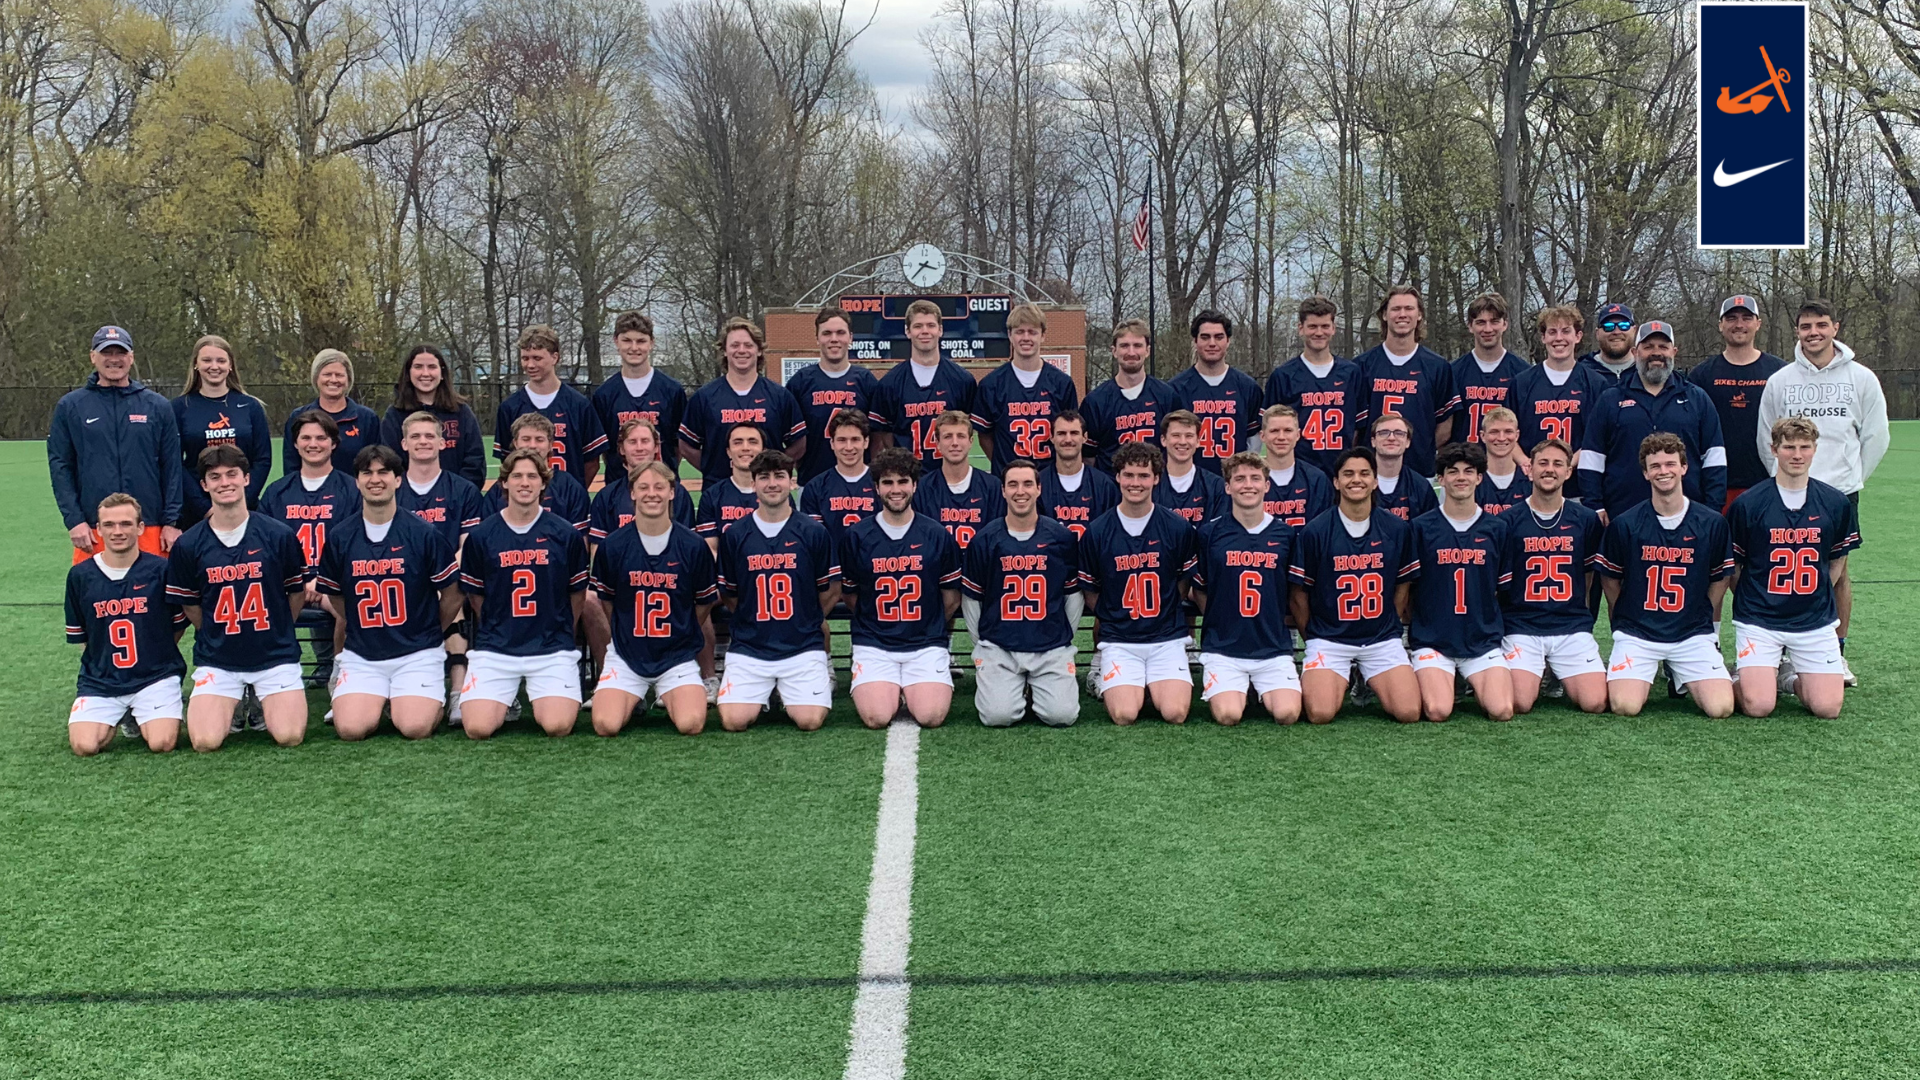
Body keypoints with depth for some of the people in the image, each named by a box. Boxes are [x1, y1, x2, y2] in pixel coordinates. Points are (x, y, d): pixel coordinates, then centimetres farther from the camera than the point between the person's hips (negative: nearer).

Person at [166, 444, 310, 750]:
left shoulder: (279, 535, -4)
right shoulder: (188, 545, -2)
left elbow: (297, 593, 8)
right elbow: (190, 605, 10)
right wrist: (217, 635, 11)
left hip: (275, 656, 0)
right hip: (216, 660, 1)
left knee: (289, 736, -17)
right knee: (205, 741, -18)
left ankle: (261, 701, 18)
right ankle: (235, 703, 17)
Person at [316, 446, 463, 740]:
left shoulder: (425, 535, -4)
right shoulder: (339, 538, 3)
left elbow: (453, 594, 4)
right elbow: (334, 596, 16)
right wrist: (364, 631, 11)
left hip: (418, 653, -2)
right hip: (361, 656, 2)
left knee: (415, 727, -21)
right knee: (350, 728, -19)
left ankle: (433, 699, 13)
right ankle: (380, 700, 14)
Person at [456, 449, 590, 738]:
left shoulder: (566, 534, 2)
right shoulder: (480, 536, 2)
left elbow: (578, 593, 11)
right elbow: (475, 594, 12)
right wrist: (501, 629, 12)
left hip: (553, 649, 0)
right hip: (494, 649, 1)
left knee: (557, 726, -20)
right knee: (477, 728, -17)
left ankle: (541, 699, 16)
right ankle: (508, 700, 18)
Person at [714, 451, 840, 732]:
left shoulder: (813, 532, 0)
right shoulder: (734, 536, 3)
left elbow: (831, 591, 8)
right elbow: (726, 594, 11)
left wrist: (804, 621, 7)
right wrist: (753, 620, 6)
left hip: (803, 647, -1)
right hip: (748, 648, 1)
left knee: (810, 720, -17)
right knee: (734, 721, -15)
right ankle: (766, 692, 18)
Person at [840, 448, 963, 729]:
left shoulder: (938, 535, 4)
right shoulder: (856, 536, 3)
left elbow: (951, 598, 11)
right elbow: (849, 594, 11)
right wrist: (879, 623, 10)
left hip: (927, 645, 0)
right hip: (874, 645, 0)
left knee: (931, 716, -21)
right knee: (876, 717, -22)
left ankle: (912, 689, 13)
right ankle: (891, 689, 12)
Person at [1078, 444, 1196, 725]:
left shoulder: (1178, 528, 1)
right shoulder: (1097, 531, -1)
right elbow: (1089, 591, 9)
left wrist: (1162, 614, 9)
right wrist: (1113, 618, 6)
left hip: (1167, 637, 1)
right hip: (1118, 641, 0)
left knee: (1175, 713, -19)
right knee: (1124, 715, -21)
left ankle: (1155, 686, 15)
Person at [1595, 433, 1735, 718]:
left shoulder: (1712, 523, 1)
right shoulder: (1624, 524, -3)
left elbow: (1718, 579, 12)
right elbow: (1610, 579, 8)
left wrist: (1705, 621, 11)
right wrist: (1627, 619, 8)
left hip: (1694, 634, 1)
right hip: (1636, 634, -1)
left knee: (1721, 708, -18)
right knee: (1625, 706, -23)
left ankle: (1683, 678, 17)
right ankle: (1644, 676, 14)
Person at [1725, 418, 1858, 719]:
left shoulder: (1836, 503, 2)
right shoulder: (1748, 503, -6)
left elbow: (1837, 562, 14)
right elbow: (1732, 567, 3)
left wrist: (1814, 599, 8)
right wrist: (1753, 601, 1)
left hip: (1816, 622, 3)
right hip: (1759, 621, -3)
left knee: (1827, 707, -8)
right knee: (1758, 706, -15)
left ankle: (1788, 676, 22)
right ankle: (1742, 674, 18)